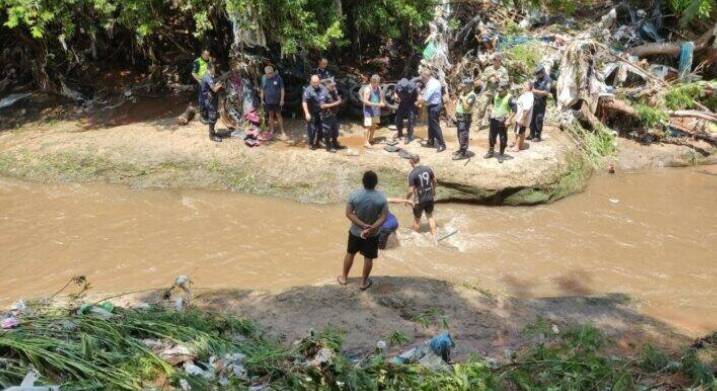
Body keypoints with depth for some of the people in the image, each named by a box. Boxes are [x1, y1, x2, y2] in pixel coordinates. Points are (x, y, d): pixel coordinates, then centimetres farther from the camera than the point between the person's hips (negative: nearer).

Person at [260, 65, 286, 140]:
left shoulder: (278, 78, -14)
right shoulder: (264, 78, -3)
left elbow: (282, 89, -9)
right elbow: (262, 89, 6)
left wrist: (282, 99, -11)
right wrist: (262, 99, 6)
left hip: (276, 100, -3)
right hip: (268, 101, 3)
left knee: (278, 115, 1)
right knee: (270, 115, 13)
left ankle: (282, 131, 8)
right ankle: (272, 130, 26)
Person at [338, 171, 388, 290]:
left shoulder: (354, 195, -19)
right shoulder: (382, 198, -19)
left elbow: (349, 214, -17)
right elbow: (383, 217, -20)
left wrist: (363, 225, -20)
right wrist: (371, 228, -25)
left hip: (355, 231, 1)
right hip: (373, 234, -1)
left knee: (350, 253, 22)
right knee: (368, 258, 16)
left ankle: (344, 277, 37)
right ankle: (364, 282, 29)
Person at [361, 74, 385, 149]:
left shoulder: (378, 88, 5)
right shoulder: (367, 89, -17)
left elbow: (381, 96, 20)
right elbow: (365, 101, -22)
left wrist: (381, 102, -2)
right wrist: (375, 104, -29)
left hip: (376, 110, 8)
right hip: (369, 110, -8)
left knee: (374, 125, 16)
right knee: (368, 126, -8)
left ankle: (370, 139, 33)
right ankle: (365, 142, -5)